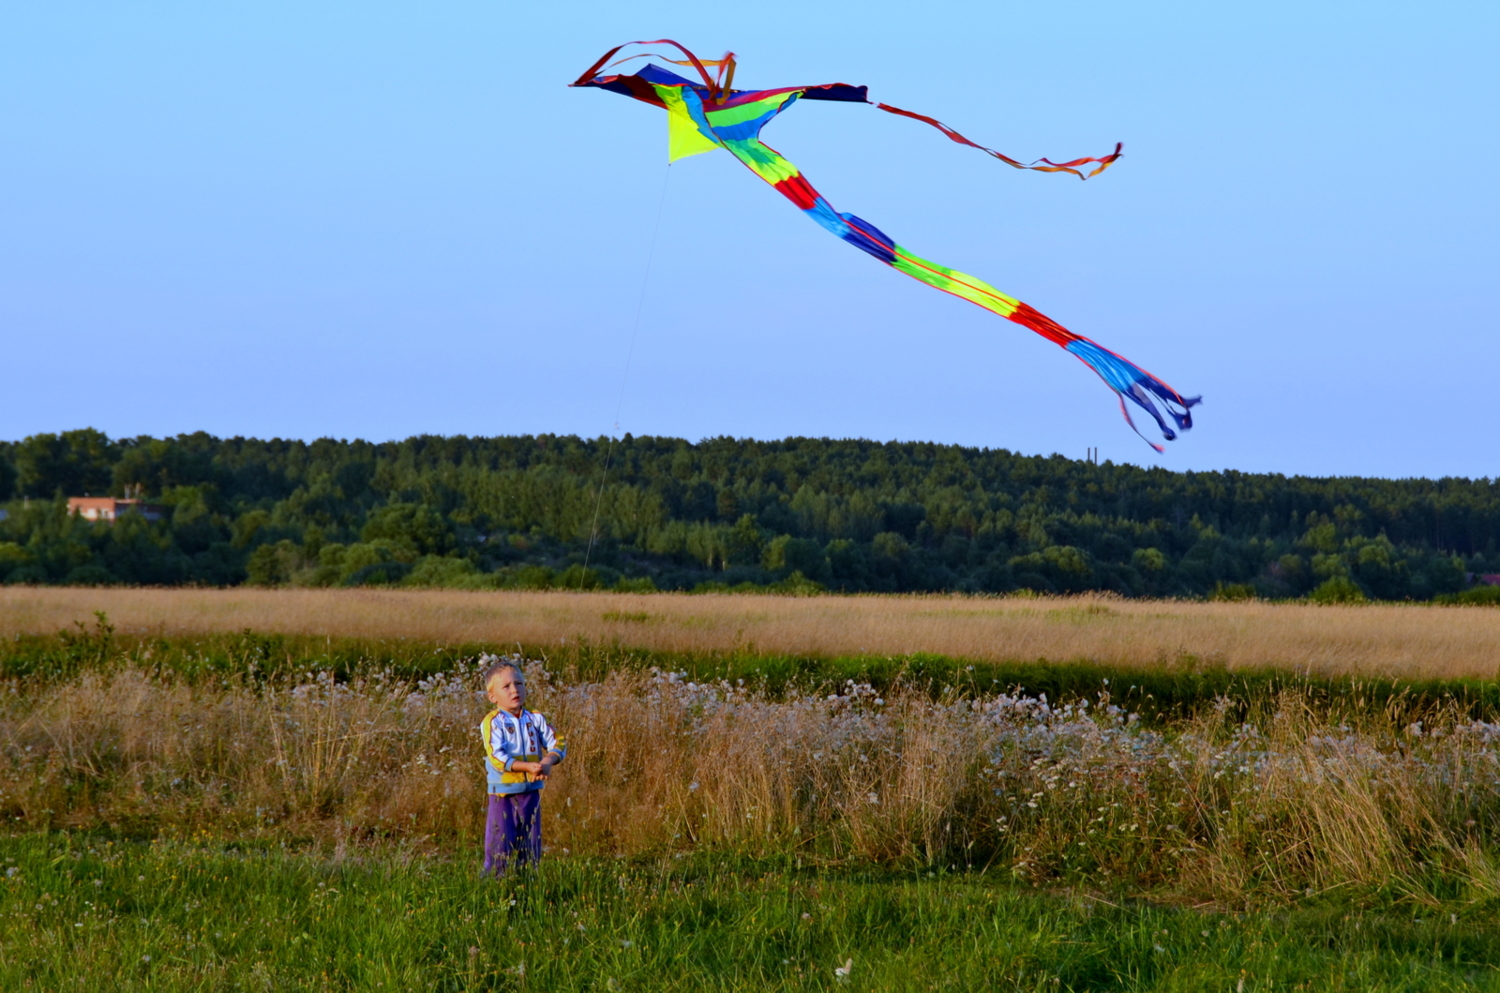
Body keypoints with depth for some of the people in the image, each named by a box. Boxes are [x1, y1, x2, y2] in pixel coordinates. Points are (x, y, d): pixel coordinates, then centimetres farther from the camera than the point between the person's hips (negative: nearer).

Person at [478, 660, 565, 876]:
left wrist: (547, 762, -16)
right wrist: (528, 767, -26)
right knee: (500, 847, -5)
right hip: (503, 795, -5)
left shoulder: (535, 720, 6)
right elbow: (497, 757, -18)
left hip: (531, 792, 5)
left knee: (530, 847, 9)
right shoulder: (492, 722, -8)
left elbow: (557, 744, 5)